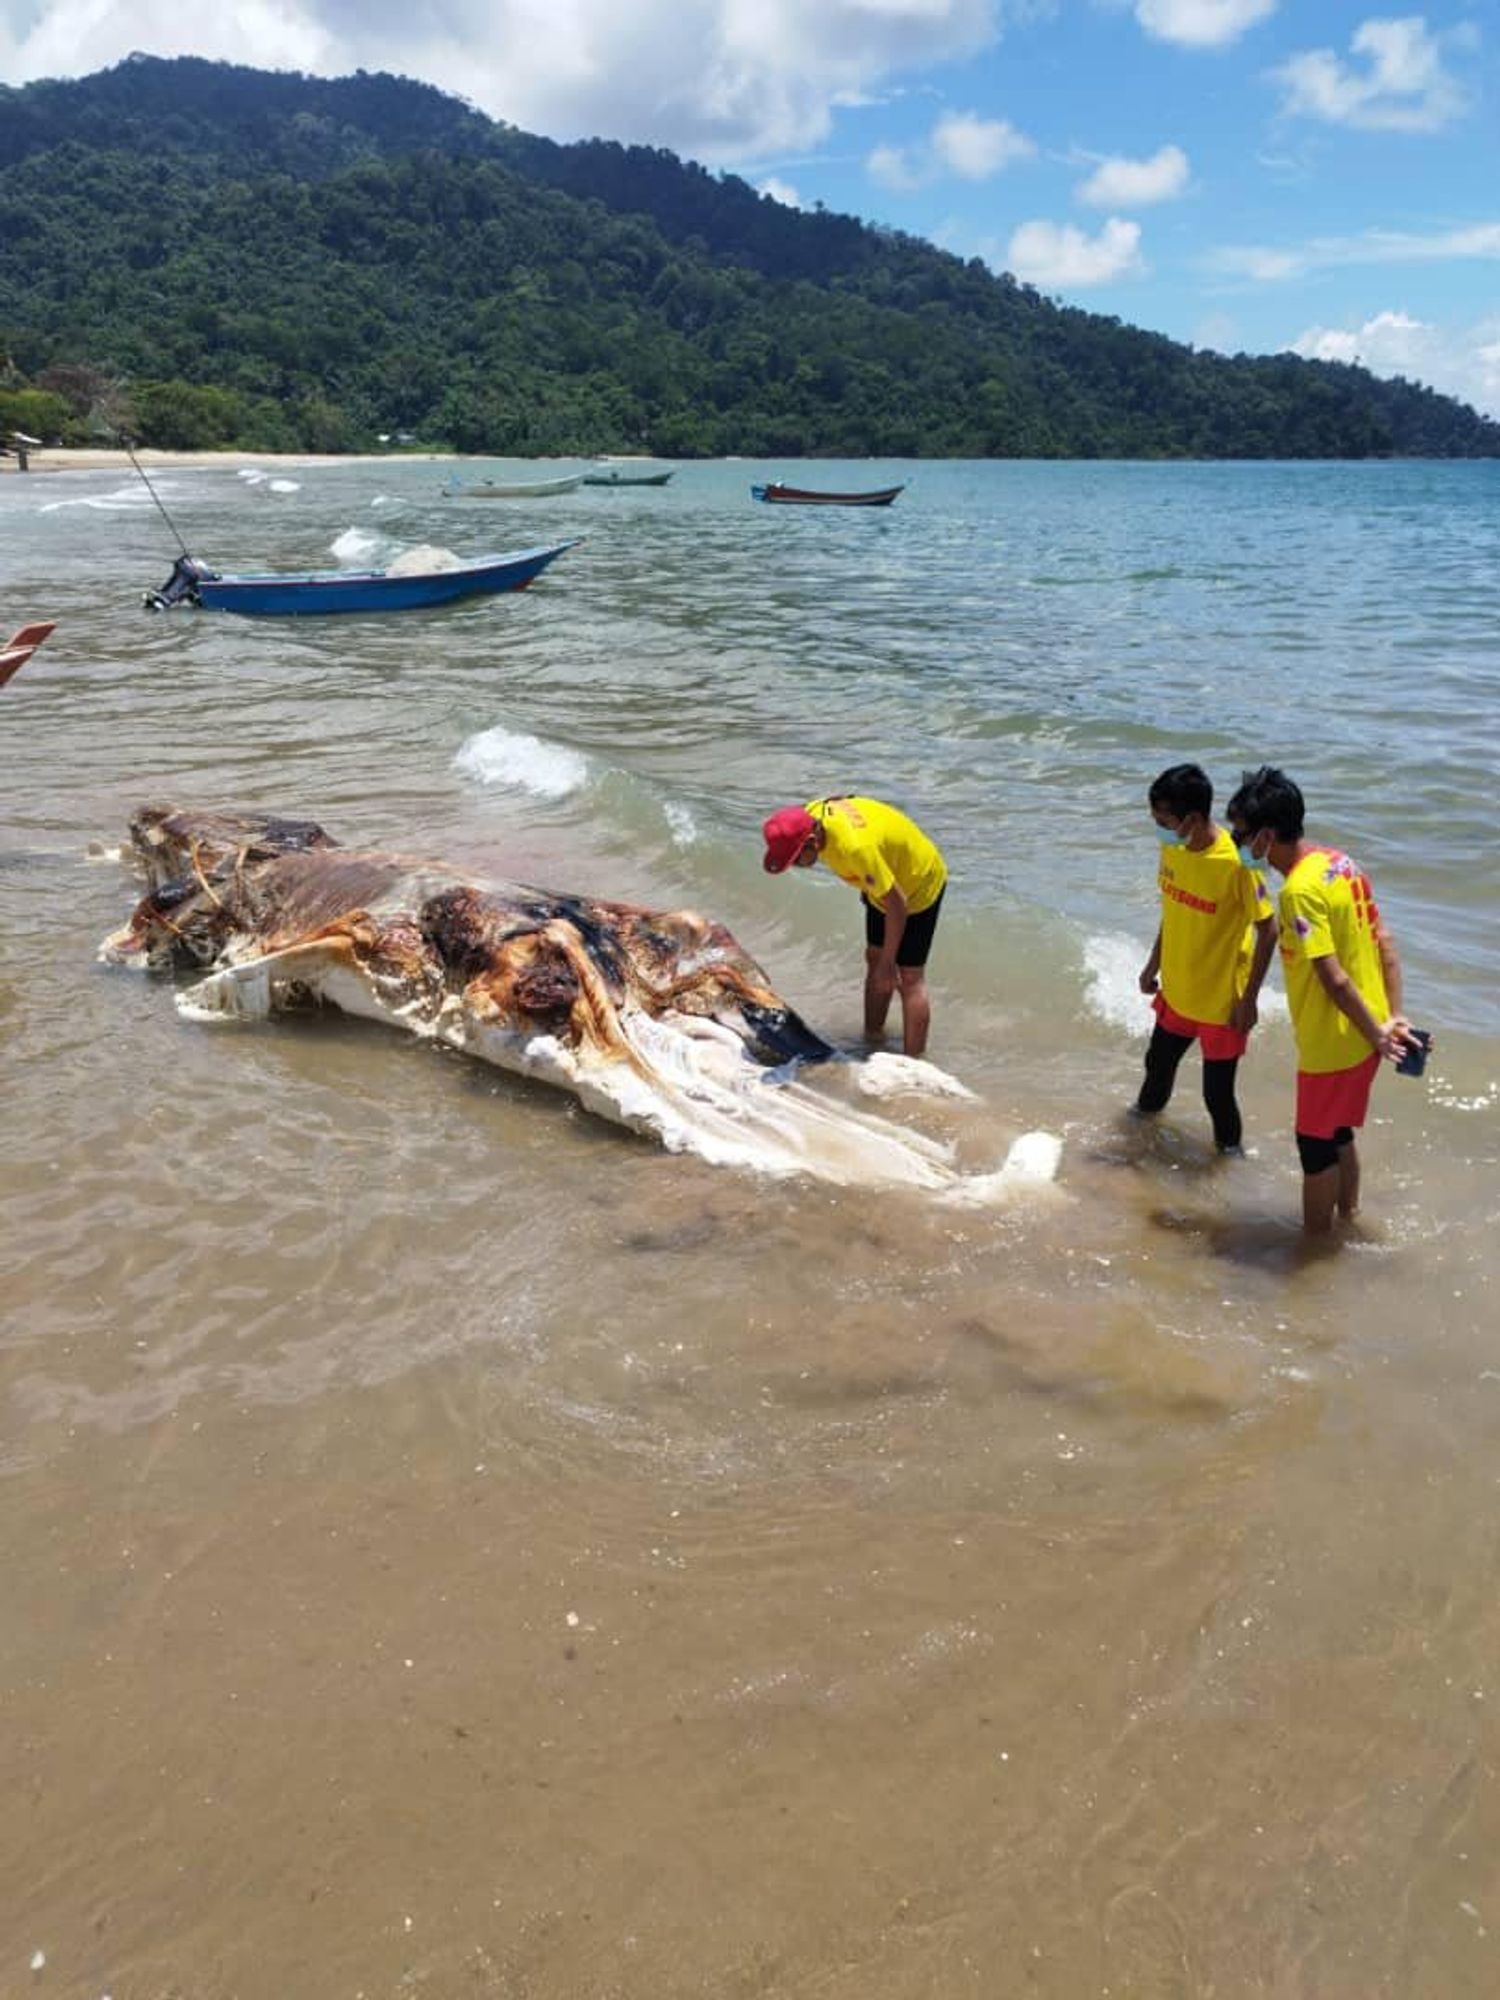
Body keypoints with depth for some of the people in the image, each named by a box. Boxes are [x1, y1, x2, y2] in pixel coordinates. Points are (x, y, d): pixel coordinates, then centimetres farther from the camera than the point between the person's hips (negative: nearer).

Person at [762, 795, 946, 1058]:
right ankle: (872, 1039, 32)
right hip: (884, 882, 9)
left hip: (919, 884, -8)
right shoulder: (810, 816, -18)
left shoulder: (856, 847, -43)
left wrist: (887, 963, -23)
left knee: (909, 978, -7)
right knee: (874, 958, 17)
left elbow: (897, 904, -33)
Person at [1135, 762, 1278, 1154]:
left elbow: (1268, 931, -18)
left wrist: (1249, 999, -16)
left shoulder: (1237, 863, -27)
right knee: (1158, 1062, 26)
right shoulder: (1172, 849, -6)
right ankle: (1147, 1111, 55)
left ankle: (1229, 1150, 32)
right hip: (1175, 992, 7)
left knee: (1217, 1092, 5)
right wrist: (1154, 964, 16)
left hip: (1221, 1002, -6)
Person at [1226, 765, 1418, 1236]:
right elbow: (1385, 945, 6)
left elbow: (1335, 979, -25)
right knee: (1339, 1133, 25)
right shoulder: (1341, 863, 4)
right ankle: (1347, 1217, 42)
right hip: (1363, 1036, 8)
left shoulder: (1300, 889, -25)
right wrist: (1395, 1018, 4)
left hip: (1332, 1044, -8)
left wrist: (1377, 1034, -15)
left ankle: (1314, 1241, 26)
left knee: (1315, 1145, 10)